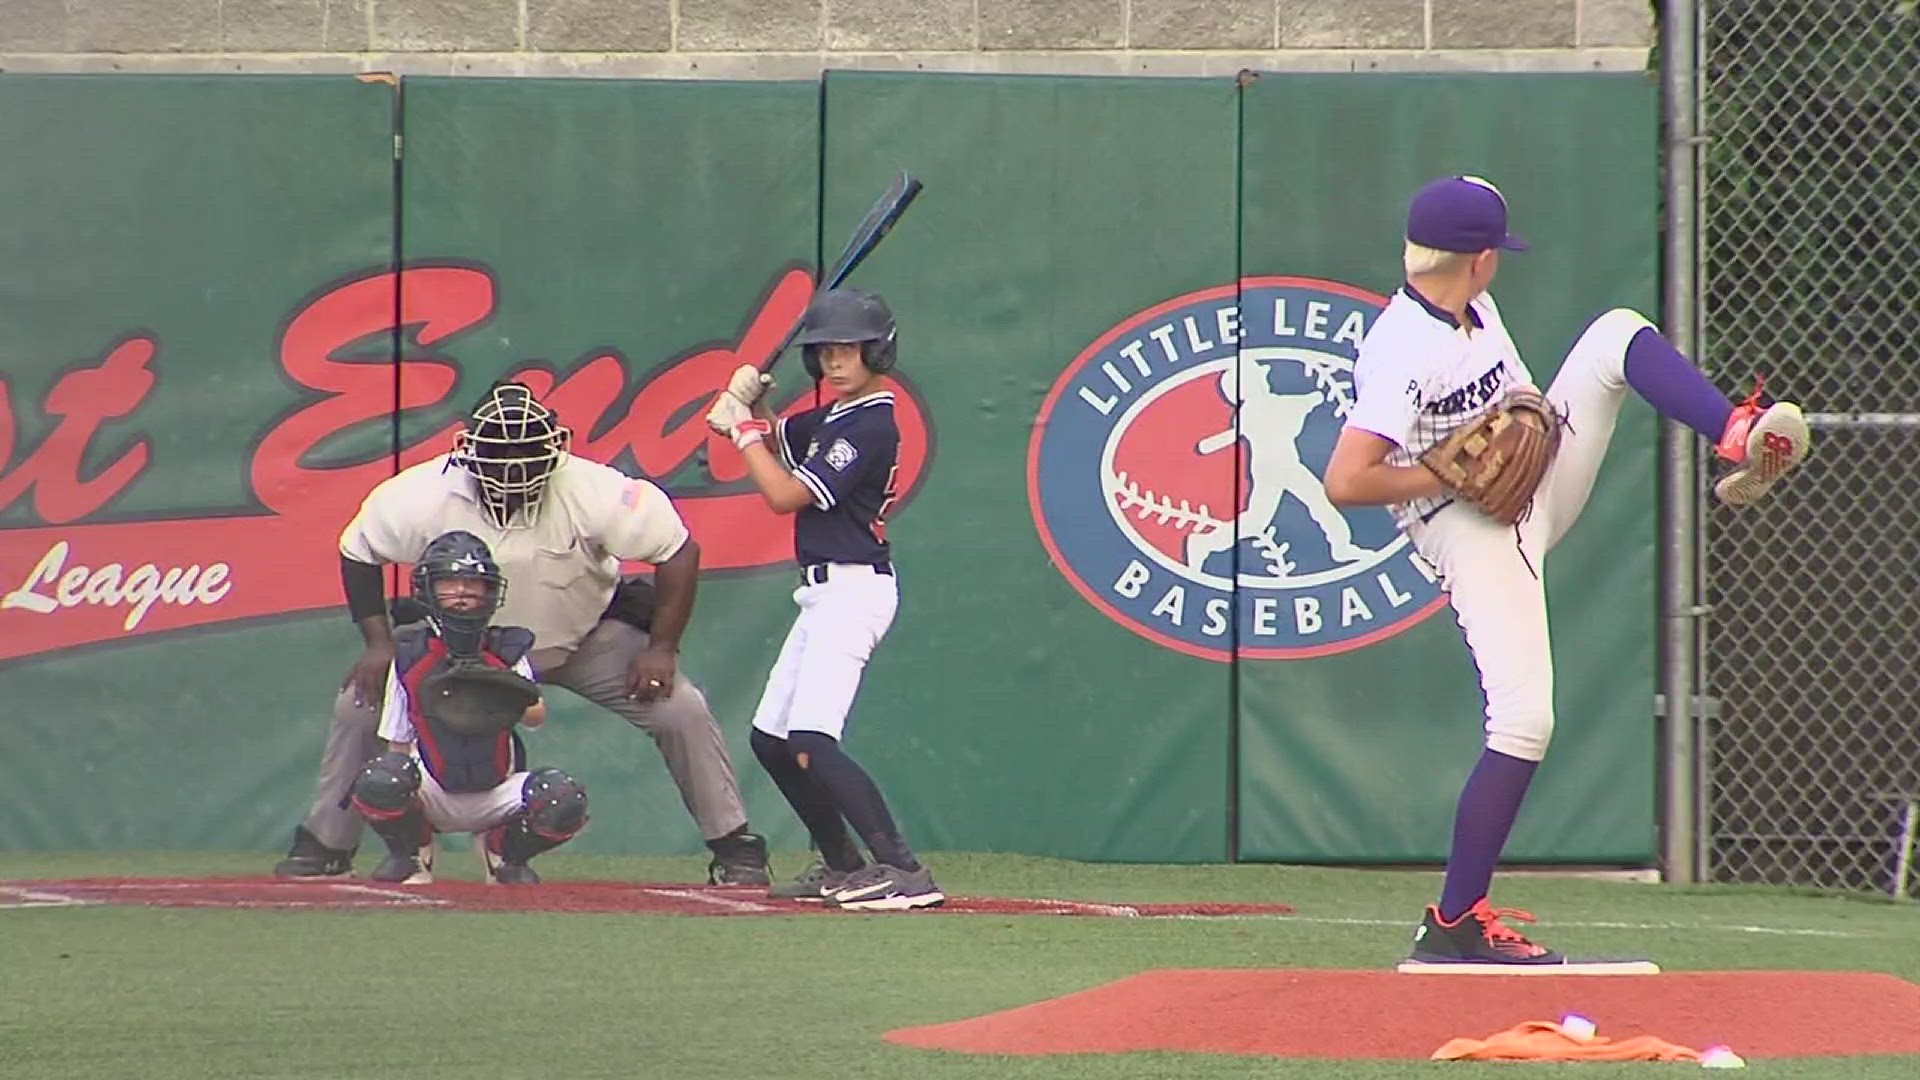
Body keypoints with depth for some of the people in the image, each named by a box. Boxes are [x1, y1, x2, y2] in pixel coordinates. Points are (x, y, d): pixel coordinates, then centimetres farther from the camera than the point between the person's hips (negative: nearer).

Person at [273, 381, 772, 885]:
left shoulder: (592, 492, -30)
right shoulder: (425, 496, -27)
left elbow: (679, 551, -22)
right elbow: (358, 552, -9)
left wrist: (661, 649, -24)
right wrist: (379, 644, -16)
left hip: (588, 636, -1)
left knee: (681, 710, -17)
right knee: (361, 705, -12)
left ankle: (734, 847, -1)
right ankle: (325, 847, 6)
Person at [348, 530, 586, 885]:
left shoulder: (508, 650, 2)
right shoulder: (410, 654, 1)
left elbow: (537, 716, -11)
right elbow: (398, 742, 3)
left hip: (497, 797, 1)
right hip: (434, 798, -1)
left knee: (564, 799, -28)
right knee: (380, 781, -34)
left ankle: (504, 855, 8)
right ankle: (409, 856, 3)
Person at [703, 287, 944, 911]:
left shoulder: (870, 426, -15)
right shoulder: (831, 420, 14)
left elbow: (785, 495, -18)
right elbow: (775, 446, 28)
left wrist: (742, 427, -7)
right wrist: (751, 405, 6)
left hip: (854, 589, -10)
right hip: (825, 594, 10)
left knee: (810, 742, -22)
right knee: (770, 739, 15)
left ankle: (904, 871, -28)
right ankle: (844, 866, 23)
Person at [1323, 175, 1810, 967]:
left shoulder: (1477, 309, 1)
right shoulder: (1401, 353, -26)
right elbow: (1345, 482, -33)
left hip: (1537, 493, 8)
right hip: (1474, 536, -8)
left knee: (1617, 335, -2)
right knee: (1524, 722, -16)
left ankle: (1740, 442, -13)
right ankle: (1454, 923, -7)